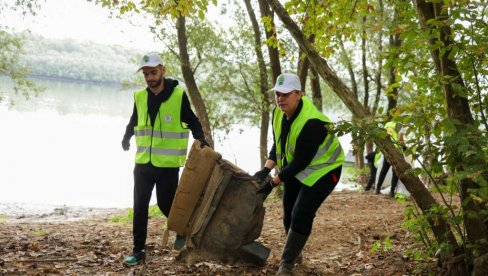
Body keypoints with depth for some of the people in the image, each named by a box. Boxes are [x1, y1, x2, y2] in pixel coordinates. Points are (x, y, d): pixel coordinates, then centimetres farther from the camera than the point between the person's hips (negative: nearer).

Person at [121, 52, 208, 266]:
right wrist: (127, 136, 2)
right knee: (140, 206, 2)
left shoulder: (178, 95, -8)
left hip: (168, 165, -3)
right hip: (143, 163, 4)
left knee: (166, 203, 5)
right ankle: (138, 250, 12)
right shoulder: (140, 96, 4)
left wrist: (201, 139, -15)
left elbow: (191, 121, 2)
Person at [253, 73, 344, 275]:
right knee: (289, 212, 15)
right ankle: (294, 254, 37)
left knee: (301, 215, -14)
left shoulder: (311, 123, -36)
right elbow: (278, 145, 3)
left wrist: (273, 183, -25)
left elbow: (300, 162, -31)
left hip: (321, 170, -8)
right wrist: (266, 169, -12)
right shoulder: (279, 113, -10)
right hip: (295, 168, 8)